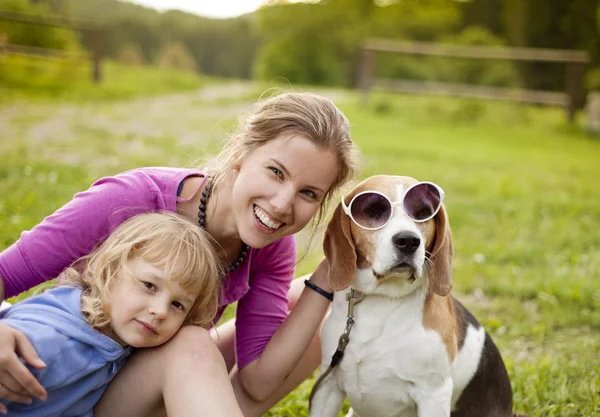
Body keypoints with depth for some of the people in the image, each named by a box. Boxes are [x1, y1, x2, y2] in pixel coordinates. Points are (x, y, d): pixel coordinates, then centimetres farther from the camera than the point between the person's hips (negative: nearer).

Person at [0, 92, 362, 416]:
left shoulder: (273, 248, -13)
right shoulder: (133, 201, -28)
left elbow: (259, 383, -17)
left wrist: (326, 280, -24)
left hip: (177, 386, 6)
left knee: (307, 301, -7)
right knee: (191, 345, -34)